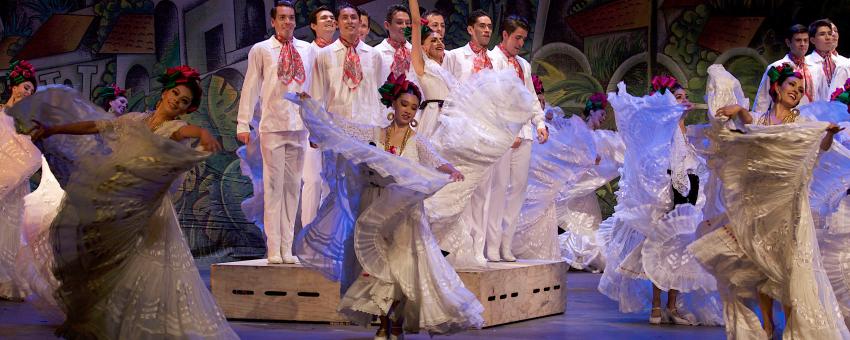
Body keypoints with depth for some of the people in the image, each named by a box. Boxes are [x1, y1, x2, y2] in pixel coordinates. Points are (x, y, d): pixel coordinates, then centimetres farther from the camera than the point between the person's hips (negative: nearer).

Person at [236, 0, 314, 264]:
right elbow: (251, 87, 2)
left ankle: (287, 248, 9)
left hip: (300, 126, 3)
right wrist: (243, 123, -3)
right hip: (272, 125, -3)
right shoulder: (261, 50, 4)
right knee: (274, 186, -4)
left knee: (293, 187, 5)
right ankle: (273, 249, -2)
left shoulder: (307, 51, 12)